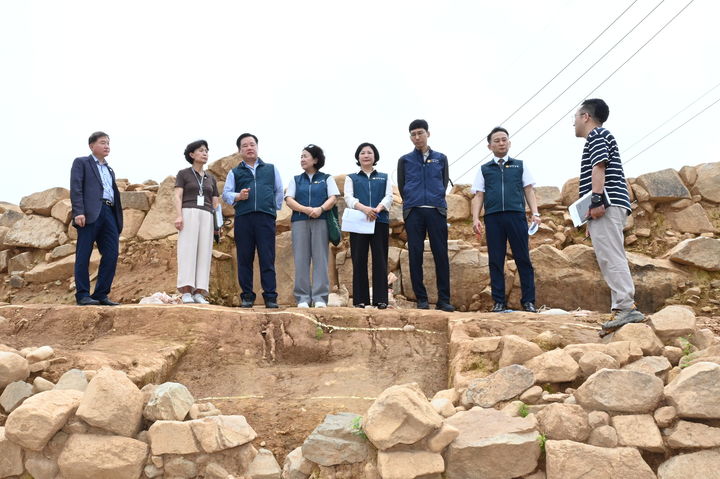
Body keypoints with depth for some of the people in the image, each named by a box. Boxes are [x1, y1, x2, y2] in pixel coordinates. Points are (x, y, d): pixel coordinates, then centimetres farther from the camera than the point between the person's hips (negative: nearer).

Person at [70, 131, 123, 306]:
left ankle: (101, 295, 4)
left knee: (111, 255, -2)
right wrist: (78, 212, -16)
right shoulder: (81, 162, 10)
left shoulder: (110, 170, 29)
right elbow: (76, 188, -3)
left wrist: (119, 221, 14)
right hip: (90, 213, -6)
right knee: (83, 256, -4)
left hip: (109, 213, 6)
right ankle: (82, 295, -1)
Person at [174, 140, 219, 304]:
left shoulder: (211, 178, 22)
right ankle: (186, 292, -18)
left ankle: (199, 292, -8)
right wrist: (179, 216, -17)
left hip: (206, 217, 4)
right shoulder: (183, 174, 10)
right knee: (188, 250, -14)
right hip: (188, 214, -4)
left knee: (204, 253, -6)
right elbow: (178, 196, -2)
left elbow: (215, 204, 18)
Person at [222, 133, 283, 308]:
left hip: (266, 218, -1)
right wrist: (238, 196, -11)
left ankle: (270, 297, -4)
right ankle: (247, 297, 6)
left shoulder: (271, 169, 19)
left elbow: (279, 191, 21)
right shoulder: (234, 172, 17)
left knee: (267, 259, -5)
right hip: (243, 218, 1)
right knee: (244, 259, 1)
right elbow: (226, 194, 7)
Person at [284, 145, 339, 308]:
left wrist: (320, 209, -18)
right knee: (301, 259, -3)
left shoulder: (326, 179, 14)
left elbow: (333, 198, 2)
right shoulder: (296, 180, 18)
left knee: (320, 258, -5)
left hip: (320, 221, -2)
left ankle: (320, 297, -4)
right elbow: (289, 200, 6)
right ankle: (303, 298, -1)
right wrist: (306, 210, -12)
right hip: (299, 221, 2)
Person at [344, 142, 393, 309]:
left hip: (380, 221, 0)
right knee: (359, 261, -2)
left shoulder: (384, 177, 19)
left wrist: (377, 209, -19)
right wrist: (364, 208, -21)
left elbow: (389, 197, 4)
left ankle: (381, 299, -1)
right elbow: (348, 198, -1)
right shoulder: (351, 178, 17)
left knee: (380, 260, -3)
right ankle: (360, 299, 2)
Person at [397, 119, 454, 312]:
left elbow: (445, 182, 16)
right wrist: (411, 202, 12)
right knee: (416, 256, -1)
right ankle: (421, 299, 6)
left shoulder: (441, 158, 13)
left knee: (441, 255, -3)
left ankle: (444, 299, 1)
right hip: (413, 212, 0)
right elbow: (401, 186, 14)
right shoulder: (404, 160, 11)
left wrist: (437, 199, 11)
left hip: (437, 211, 0)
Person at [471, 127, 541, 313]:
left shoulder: (520, 166, 18)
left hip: (516, 216, 0)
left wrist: (535, 212, -2)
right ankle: (499, 301, 6)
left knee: (523, 259, -2)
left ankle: (528, 301, 2)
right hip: (493, 218, 1)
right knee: (496, 261, 1)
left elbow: (529, 190, 12)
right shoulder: (484, 169, 17)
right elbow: (478, 196, 11)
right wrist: (475, 218, -3)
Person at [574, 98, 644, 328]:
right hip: (607, 208, 10)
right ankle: (622, 309, 7)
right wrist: (592, 218, 24)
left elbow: (599, 167, -15)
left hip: (606, 205, -10)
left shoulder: (596, 135, 0)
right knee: (610, 259, 7)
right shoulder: (601, 137, 30)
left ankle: (627, 307, -17)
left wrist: (597, 200, -24)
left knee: (611, 258, -14)